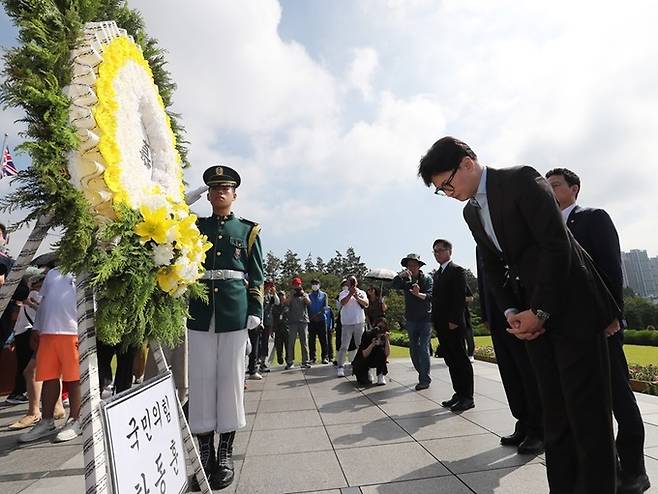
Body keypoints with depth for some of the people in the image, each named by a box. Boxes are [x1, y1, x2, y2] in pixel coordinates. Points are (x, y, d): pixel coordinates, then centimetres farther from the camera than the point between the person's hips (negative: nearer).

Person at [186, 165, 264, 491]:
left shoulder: (248, 230, 10)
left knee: (230, 377, 3)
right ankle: (204, 453, 18)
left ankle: (225, 454, 17)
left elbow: (256, 275, 6)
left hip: (234, 310, -1)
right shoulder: (194, 227, 14)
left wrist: (255, 312, -3)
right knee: (201, 378, 4)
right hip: (199, 309, 2)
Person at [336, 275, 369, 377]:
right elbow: (342, 302, -15)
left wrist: (357, 297, -16)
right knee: (344, 346, -3)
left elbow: (366, 304, -4)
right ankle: (339, 367, 0)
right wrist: (350, 294, -25)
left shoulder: (362, 293, 11)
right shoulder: (343, 293, 5)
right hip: (346, 323, -2)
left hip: (359, 323, 3)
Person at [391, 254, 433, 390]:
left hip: (426, 319, -4)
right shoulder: (406, 279, 5)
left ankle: (425, 380, -1)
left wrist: (418, 294, -34)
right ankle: (422, 375, 26)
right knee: (413, 349, 10)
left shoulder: (427, 278, -3)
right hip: (411, 320, 4)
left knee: (423, 349, -8)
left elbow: (430, 296, -16)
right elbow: (395, 285, -14)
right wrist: (402, 275, -27)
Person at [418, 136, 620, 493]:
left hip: (571, 306, -6)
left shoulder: (521, 180, -12)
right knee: (554, 413, 10)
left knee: (586, 410, -1)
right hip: (534, 315, 6)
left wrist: (540, 311, -16)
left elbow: (557, 245, -17)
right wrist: (511, 311, -1)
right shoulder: (471, 212, 11)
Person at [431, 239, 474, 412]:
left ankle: (467, 397, 8)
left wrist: (454, 321, -18)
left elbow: (460, 298, -14)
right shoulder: (437, 273, 18)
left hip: (454, 325, -8)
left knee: (461, 360, 0)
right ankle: (459, 393, 21)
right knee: (451, 361, 12)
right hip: (441, 325, 8)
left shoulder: (457, 270, -6)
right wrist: (435, 320, 12)